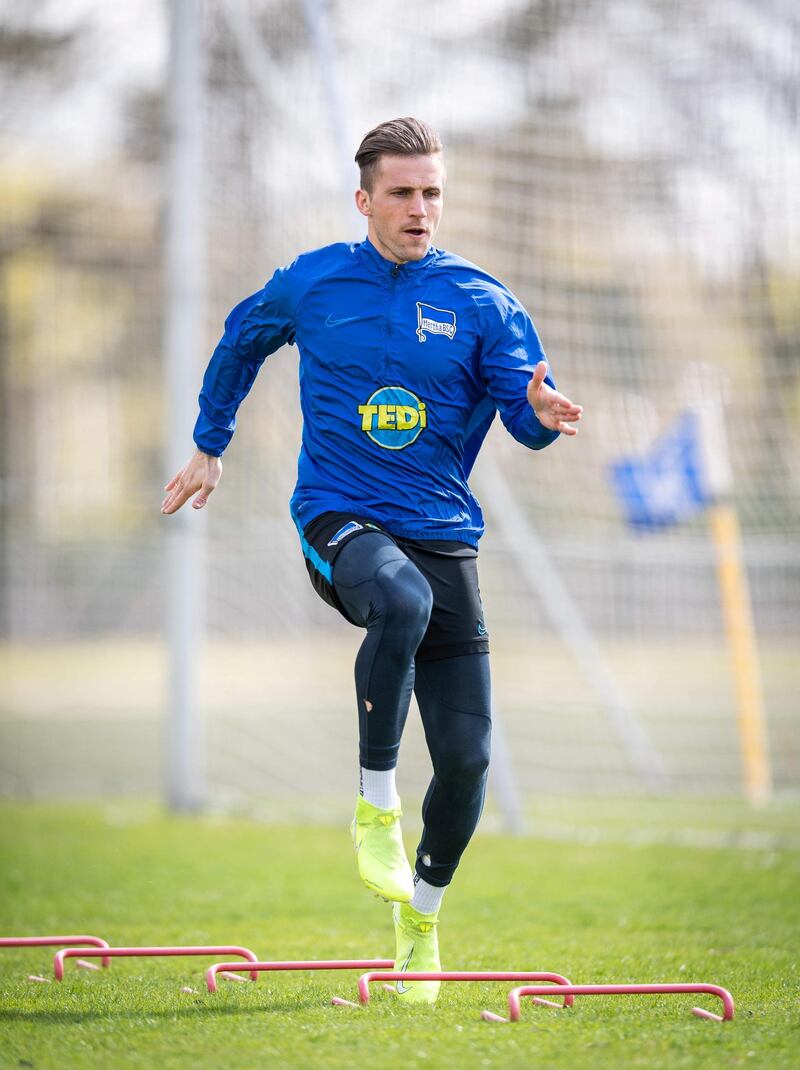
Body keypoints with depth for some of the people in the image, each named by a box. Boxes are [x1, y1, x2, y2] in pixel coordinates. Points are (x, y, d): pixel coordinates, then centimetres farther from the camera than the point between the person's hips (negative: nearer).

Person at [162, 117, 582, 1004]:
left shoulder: (481, 302, 3)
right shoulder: (312, 283, 4)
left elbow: (526, 407, -6)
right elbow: (241, 341, 23)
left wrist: (542, 412, -29)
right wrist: (209, 448, 29)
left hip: (443, 535, 2)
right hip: (337, 520, -2)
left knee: (466, 756, -3)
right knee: (402, 599, -39)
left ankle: (421, 911, 23)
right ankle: (374, 803, -23)